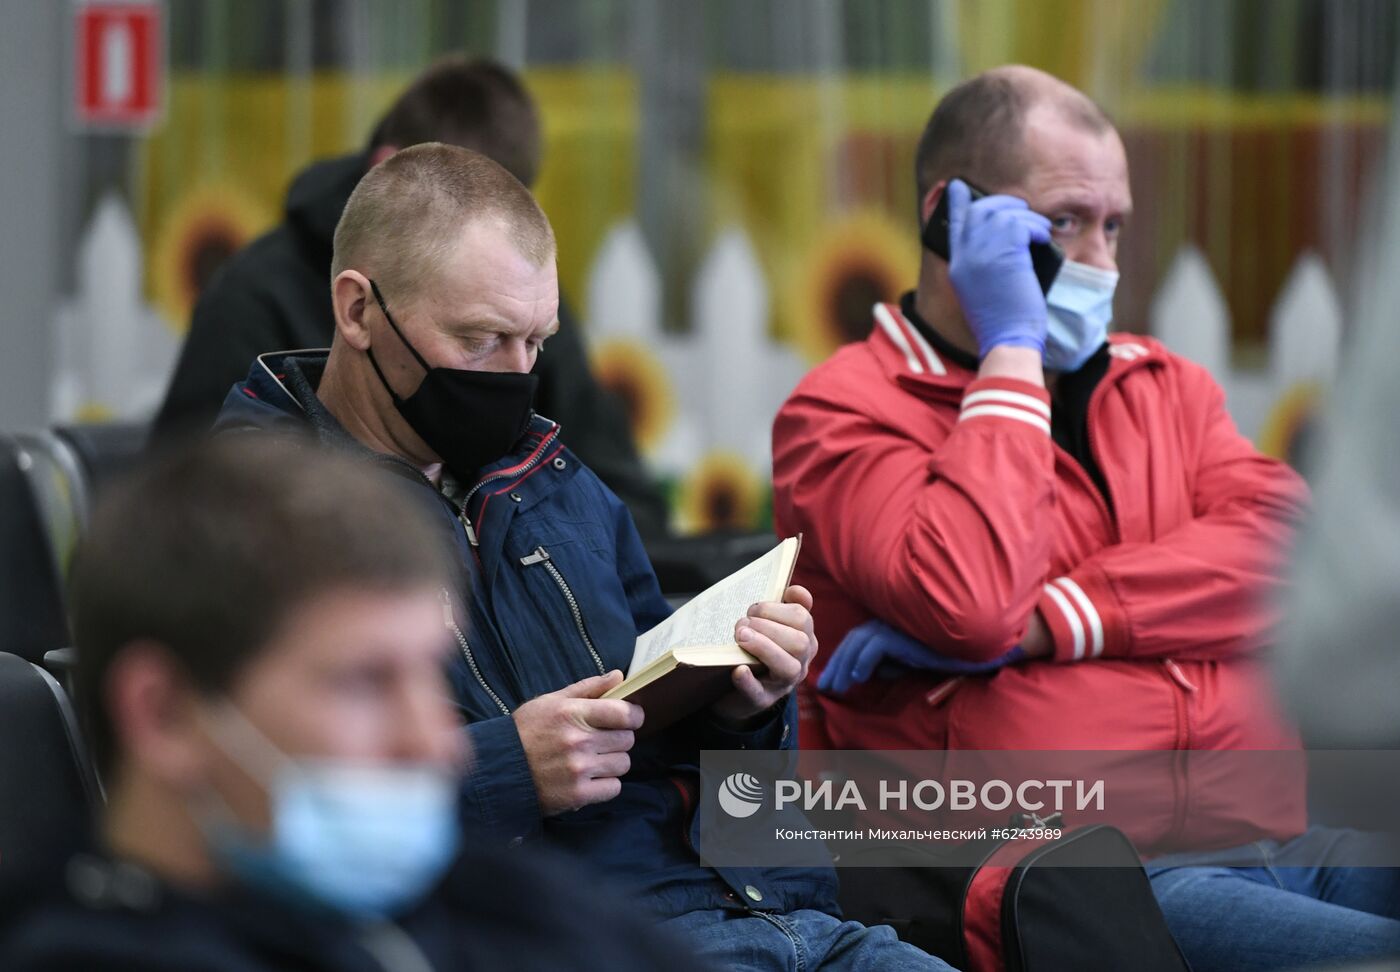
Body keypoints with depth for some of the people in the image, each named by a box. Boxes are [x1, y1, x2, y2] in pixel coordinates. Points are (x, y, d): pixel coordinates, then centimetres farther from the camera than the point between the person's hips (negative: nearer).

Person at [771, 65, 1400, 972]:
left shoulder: (1163, 384, 25)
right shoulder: (844, 412, 6)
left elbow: (1285, 545, 4)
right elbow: (964, 605, -15)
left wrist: (1033, 624, -8)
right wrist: (1012, 348, -2)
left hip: (1282, 830, 6)